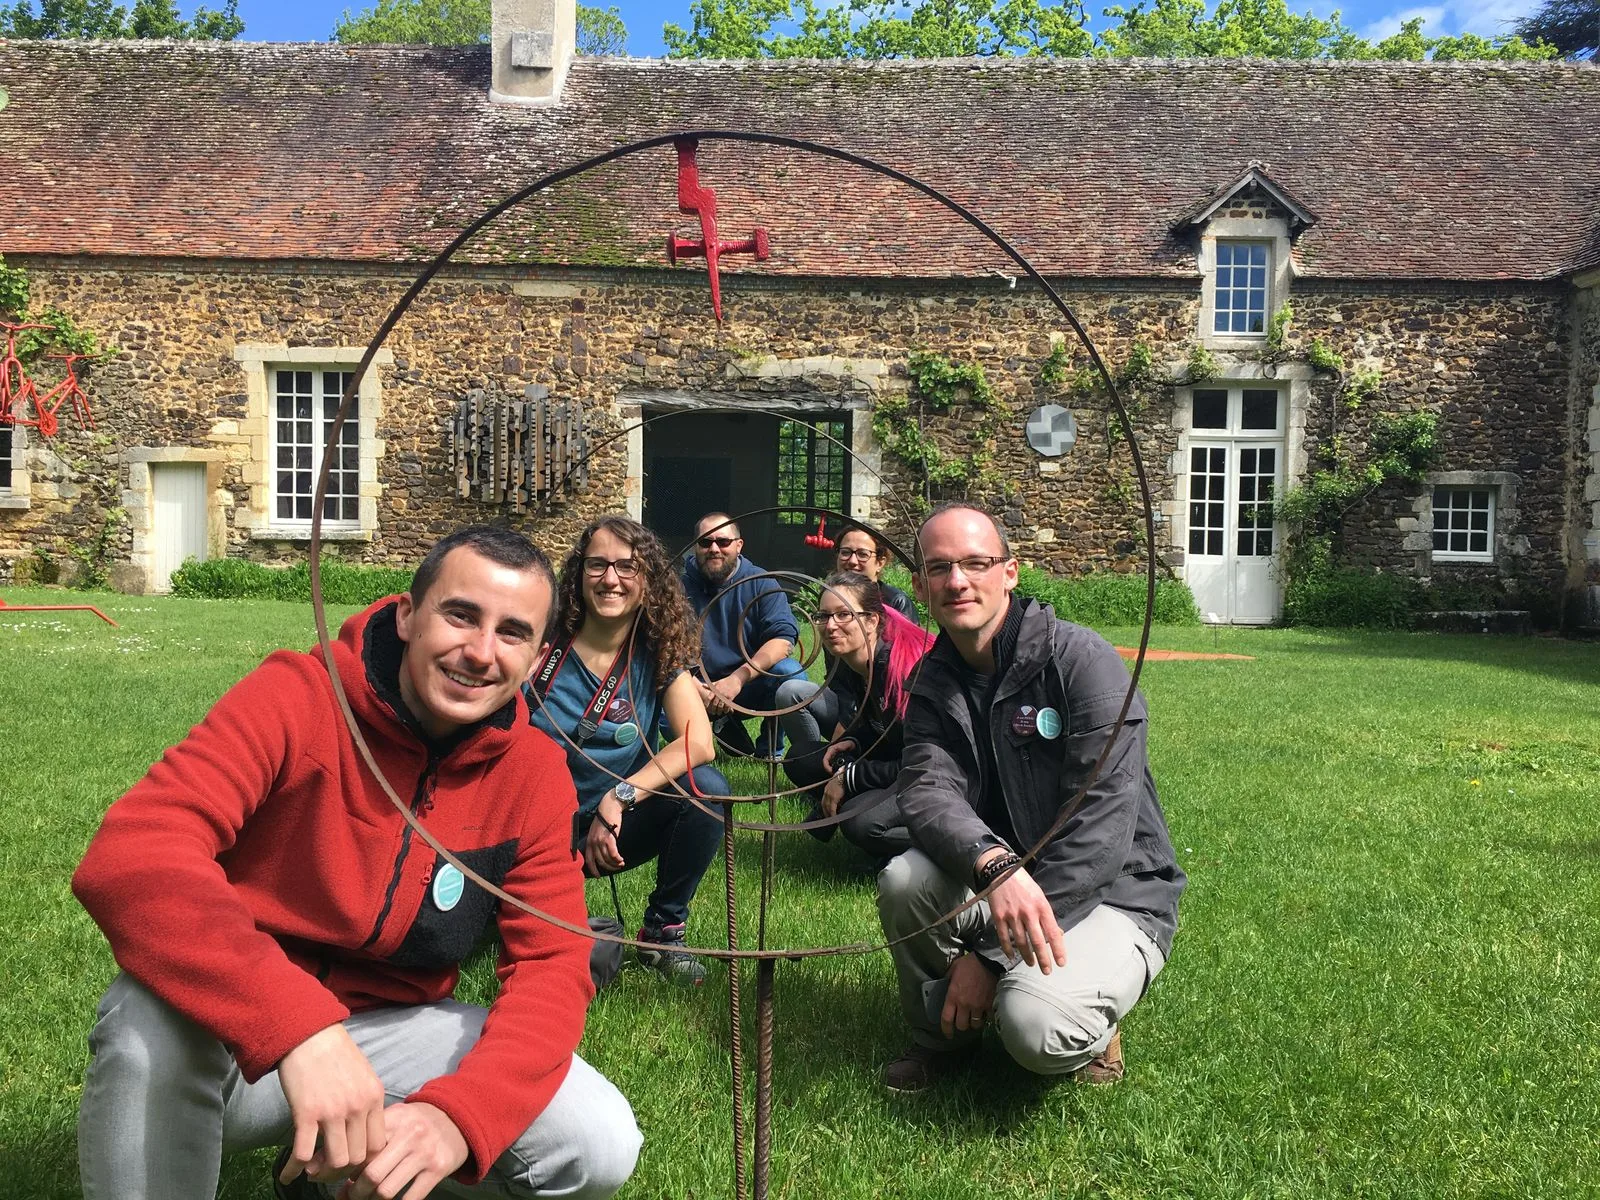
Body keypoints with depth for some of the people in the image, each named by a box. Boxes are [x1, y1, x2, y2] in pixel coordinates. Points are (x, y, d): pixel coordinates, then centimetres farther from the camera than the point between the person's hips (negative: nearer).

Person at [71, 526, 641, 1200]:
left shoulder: (535, 776, -8)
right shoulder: (300, 697, -19)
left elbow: (552, 967, -10)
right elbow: (129, 856, -32)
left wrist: (460, 1115, -31)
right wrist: (301, 1027, -45)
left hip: (389, 1029, 4)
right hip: (235, 1025, -3)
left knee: (603, 1144, -16)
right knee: (158, 1017, -37)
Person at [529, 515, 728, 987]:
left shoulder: (657, 657, -4)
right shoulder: (542, 645, -9)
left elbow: (699, 742, -20)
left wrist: (619, 798, -28)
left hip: (617, 829, 3)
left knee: (706, 788, -26)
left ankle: (664, 930, -3)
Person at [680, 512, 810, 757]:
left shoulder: (761, 583, -3)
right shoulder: (682, 587, -3)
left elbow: (783, 638, -16)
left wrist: (737, 679, -29)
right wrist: (695, 689, -28)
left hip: (750, 685, 0)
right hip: (699, 689, 0)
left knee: (789, 672, -30)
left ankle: (770, 748, -4)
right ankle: (726, 728, 0)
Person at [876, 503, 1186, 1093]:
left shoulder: (1082, 661, -17)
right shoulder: (934, 683, 2)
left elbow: (1099, 832, -23)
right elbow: (927, 791, -17)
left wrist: (990, 956, -23)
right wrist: (992, 864, -42)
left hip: (1112, 896, -5)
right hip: (989, 890, 5)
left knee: (1035, 1027, -33)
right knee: (903, 880, -25)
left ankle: (1091, 1023, 6)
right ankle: (940, 1035, 5)